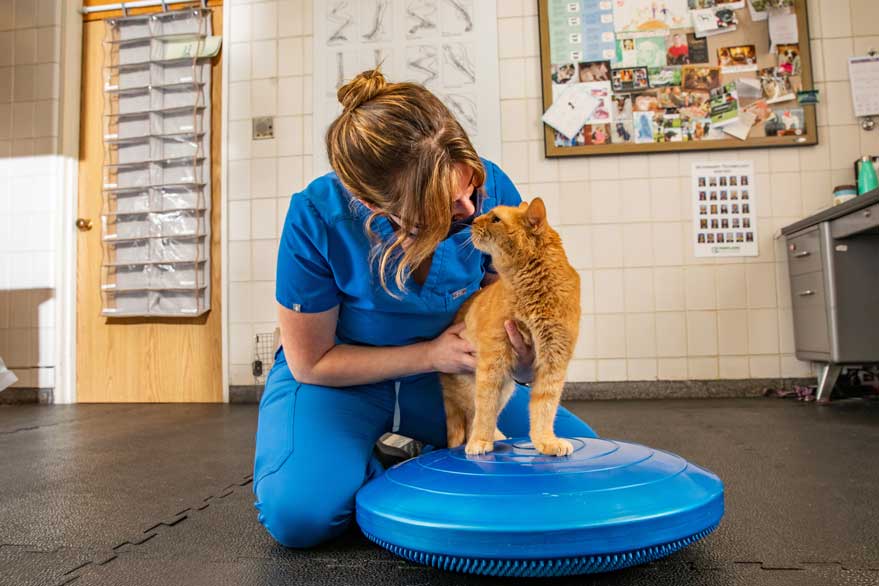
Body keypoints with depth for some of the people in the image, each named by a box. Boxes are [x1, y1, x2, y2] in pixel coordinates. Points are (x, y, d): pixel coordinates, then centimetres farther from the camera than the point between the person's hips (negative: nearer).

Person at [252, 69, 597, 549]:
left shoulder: (492, 189, -21)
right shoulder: (316, 217, -28)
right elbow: (310, 361, -15)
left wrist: (525, 363, -29)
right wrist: (429, 354, -24)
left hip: (446, 370, 3)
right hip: (338, 378, -2)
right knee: (298, 513, -30)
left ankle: (436, 454, 14)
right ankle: (373, 477, 5)